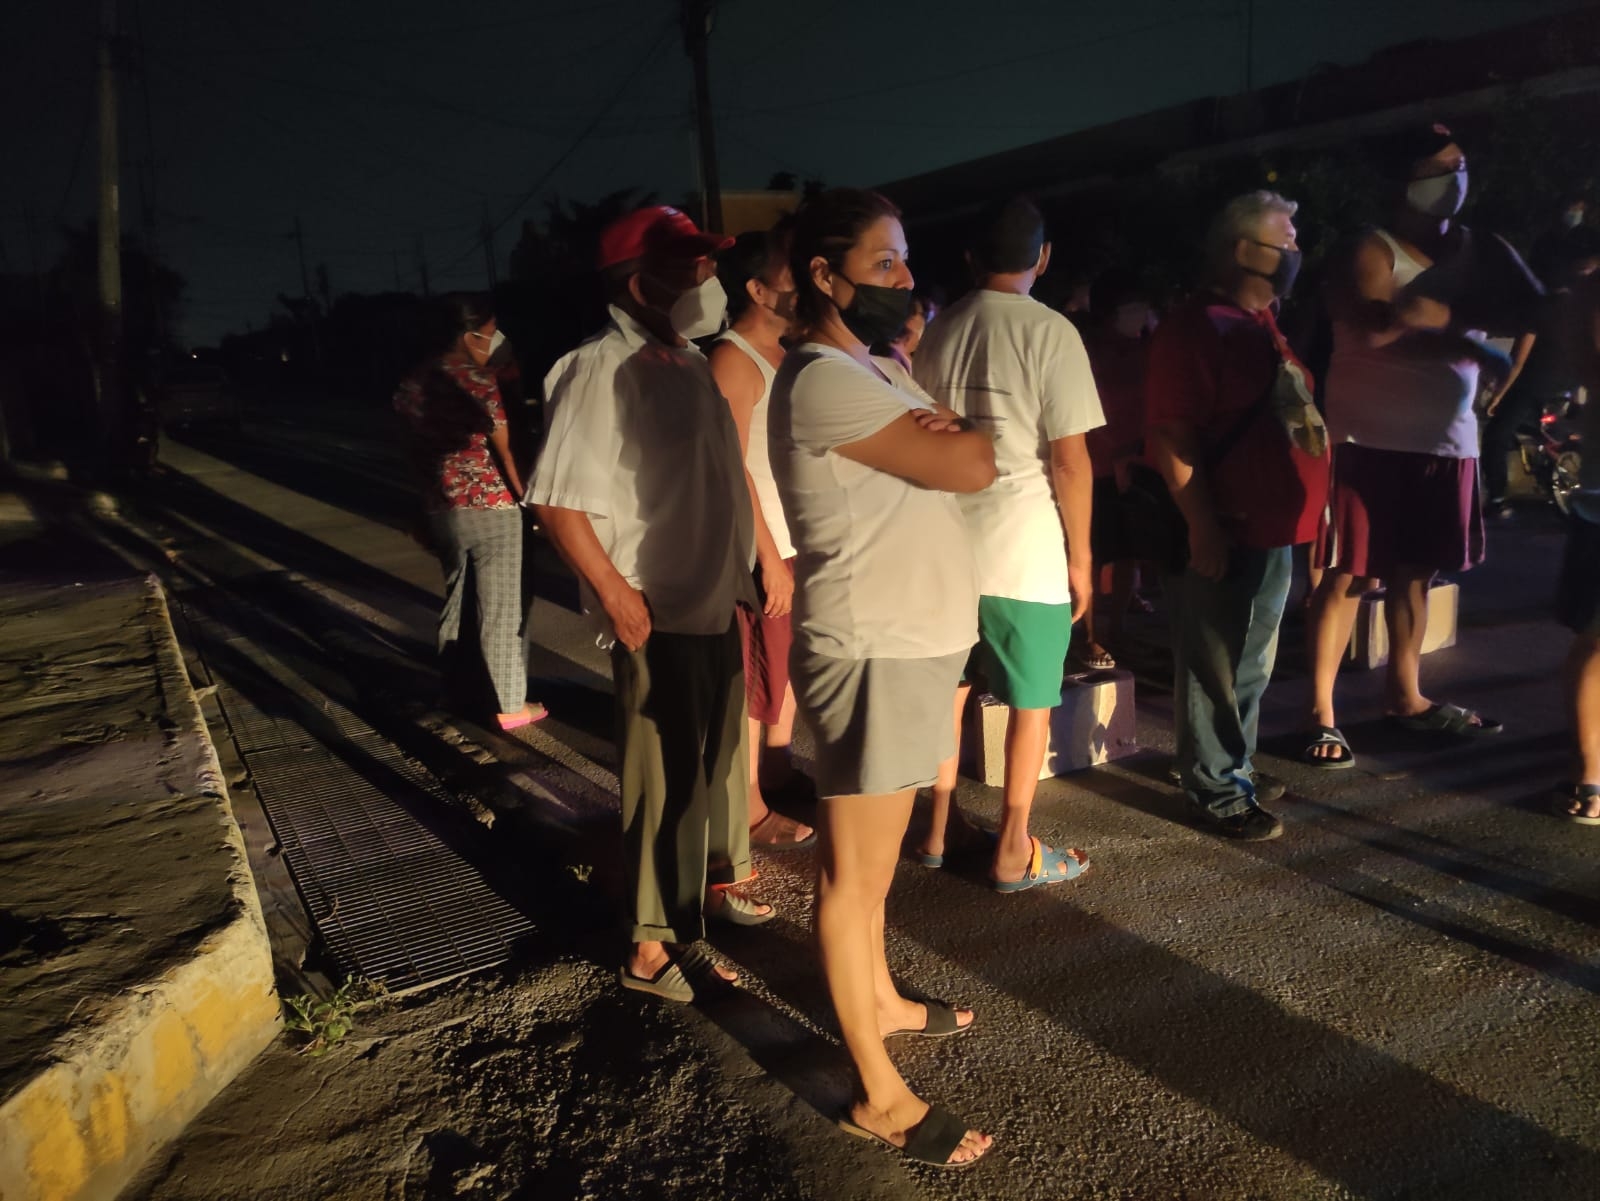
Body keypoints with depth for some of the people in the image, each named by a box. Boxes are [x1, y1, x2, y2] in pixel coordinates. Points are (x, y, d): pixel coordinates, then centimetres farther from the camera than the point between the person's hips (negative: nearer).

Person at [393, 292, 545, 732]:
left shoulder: (412, 384, 5)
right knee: (499, 608, 2)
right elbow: (503, 451, -12)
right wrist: (525, 497, 0)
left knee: (455, 600, 20)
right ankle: (510, 704, 11)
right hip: (491, 508, -7)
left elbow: (417, 451, 11)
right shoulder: (479, 381, -15)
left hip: (442, 509, 7)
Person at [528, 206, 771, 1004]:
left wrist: (746, 570, 15)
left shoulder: (689, 362, 9)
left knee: (719, 758, 22)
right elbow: (558, 500, -23)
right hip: (658, 617, -9)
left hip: (716, 603, 9)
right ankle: (652, 951, 17)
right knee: (662, 782, 1)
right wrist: (615, 593, -22)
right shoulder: (601, 372, -19)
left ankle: (714, 884, 43)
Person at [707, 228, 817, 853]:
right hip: (763, 549, -8)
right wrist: (768, 558, -19)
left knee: (789, 662, 18)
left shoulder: (783, 353, 13)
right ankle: (749, 809, 12)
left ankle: (777, 767, 34)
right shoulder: (732, 360, -13)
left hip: (800, 540, 8)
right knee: (754, 678, 1)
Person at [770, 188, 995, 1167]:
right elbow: (971, 467, -19)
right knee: (855, 872, 0)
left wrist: (942, 431, -7)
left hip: (909, 642, 11)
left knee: (876, 854, 23)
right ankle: (880, 1095, 12)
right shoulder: (823, 380, -19)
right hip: (876, 654, -11)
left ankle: (881, 1001, 42)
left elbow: (944, 457, 13)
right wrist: (967, 434, 0)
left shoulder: (864, 372, 16)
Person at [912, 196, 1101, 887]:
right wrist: (1081, 556, -1)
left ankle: (939, 828, 29)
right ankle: (1014, 853, 16)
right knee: (1031, 702, 7)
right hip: (1026, 553, -5)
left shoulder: (938, 333, 7)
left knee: (948, 686, 17)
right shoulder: (1049, 332, -8)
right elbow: (1070, 458, -11)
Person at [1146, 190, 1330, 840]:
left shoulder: (1265, 327, 17)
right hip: (1223, 536, -9)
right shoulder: (1194, 327, -13)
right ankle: (1217, 792, 14)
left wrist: (1300, 513, 17)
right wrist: (1203, 526, -22)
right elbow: (1169, 435, -19)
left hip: (1272, 532, 10)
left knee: (1252, 668, 19)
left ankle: (1236, 769, 33)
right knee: (1214, 670, 2)